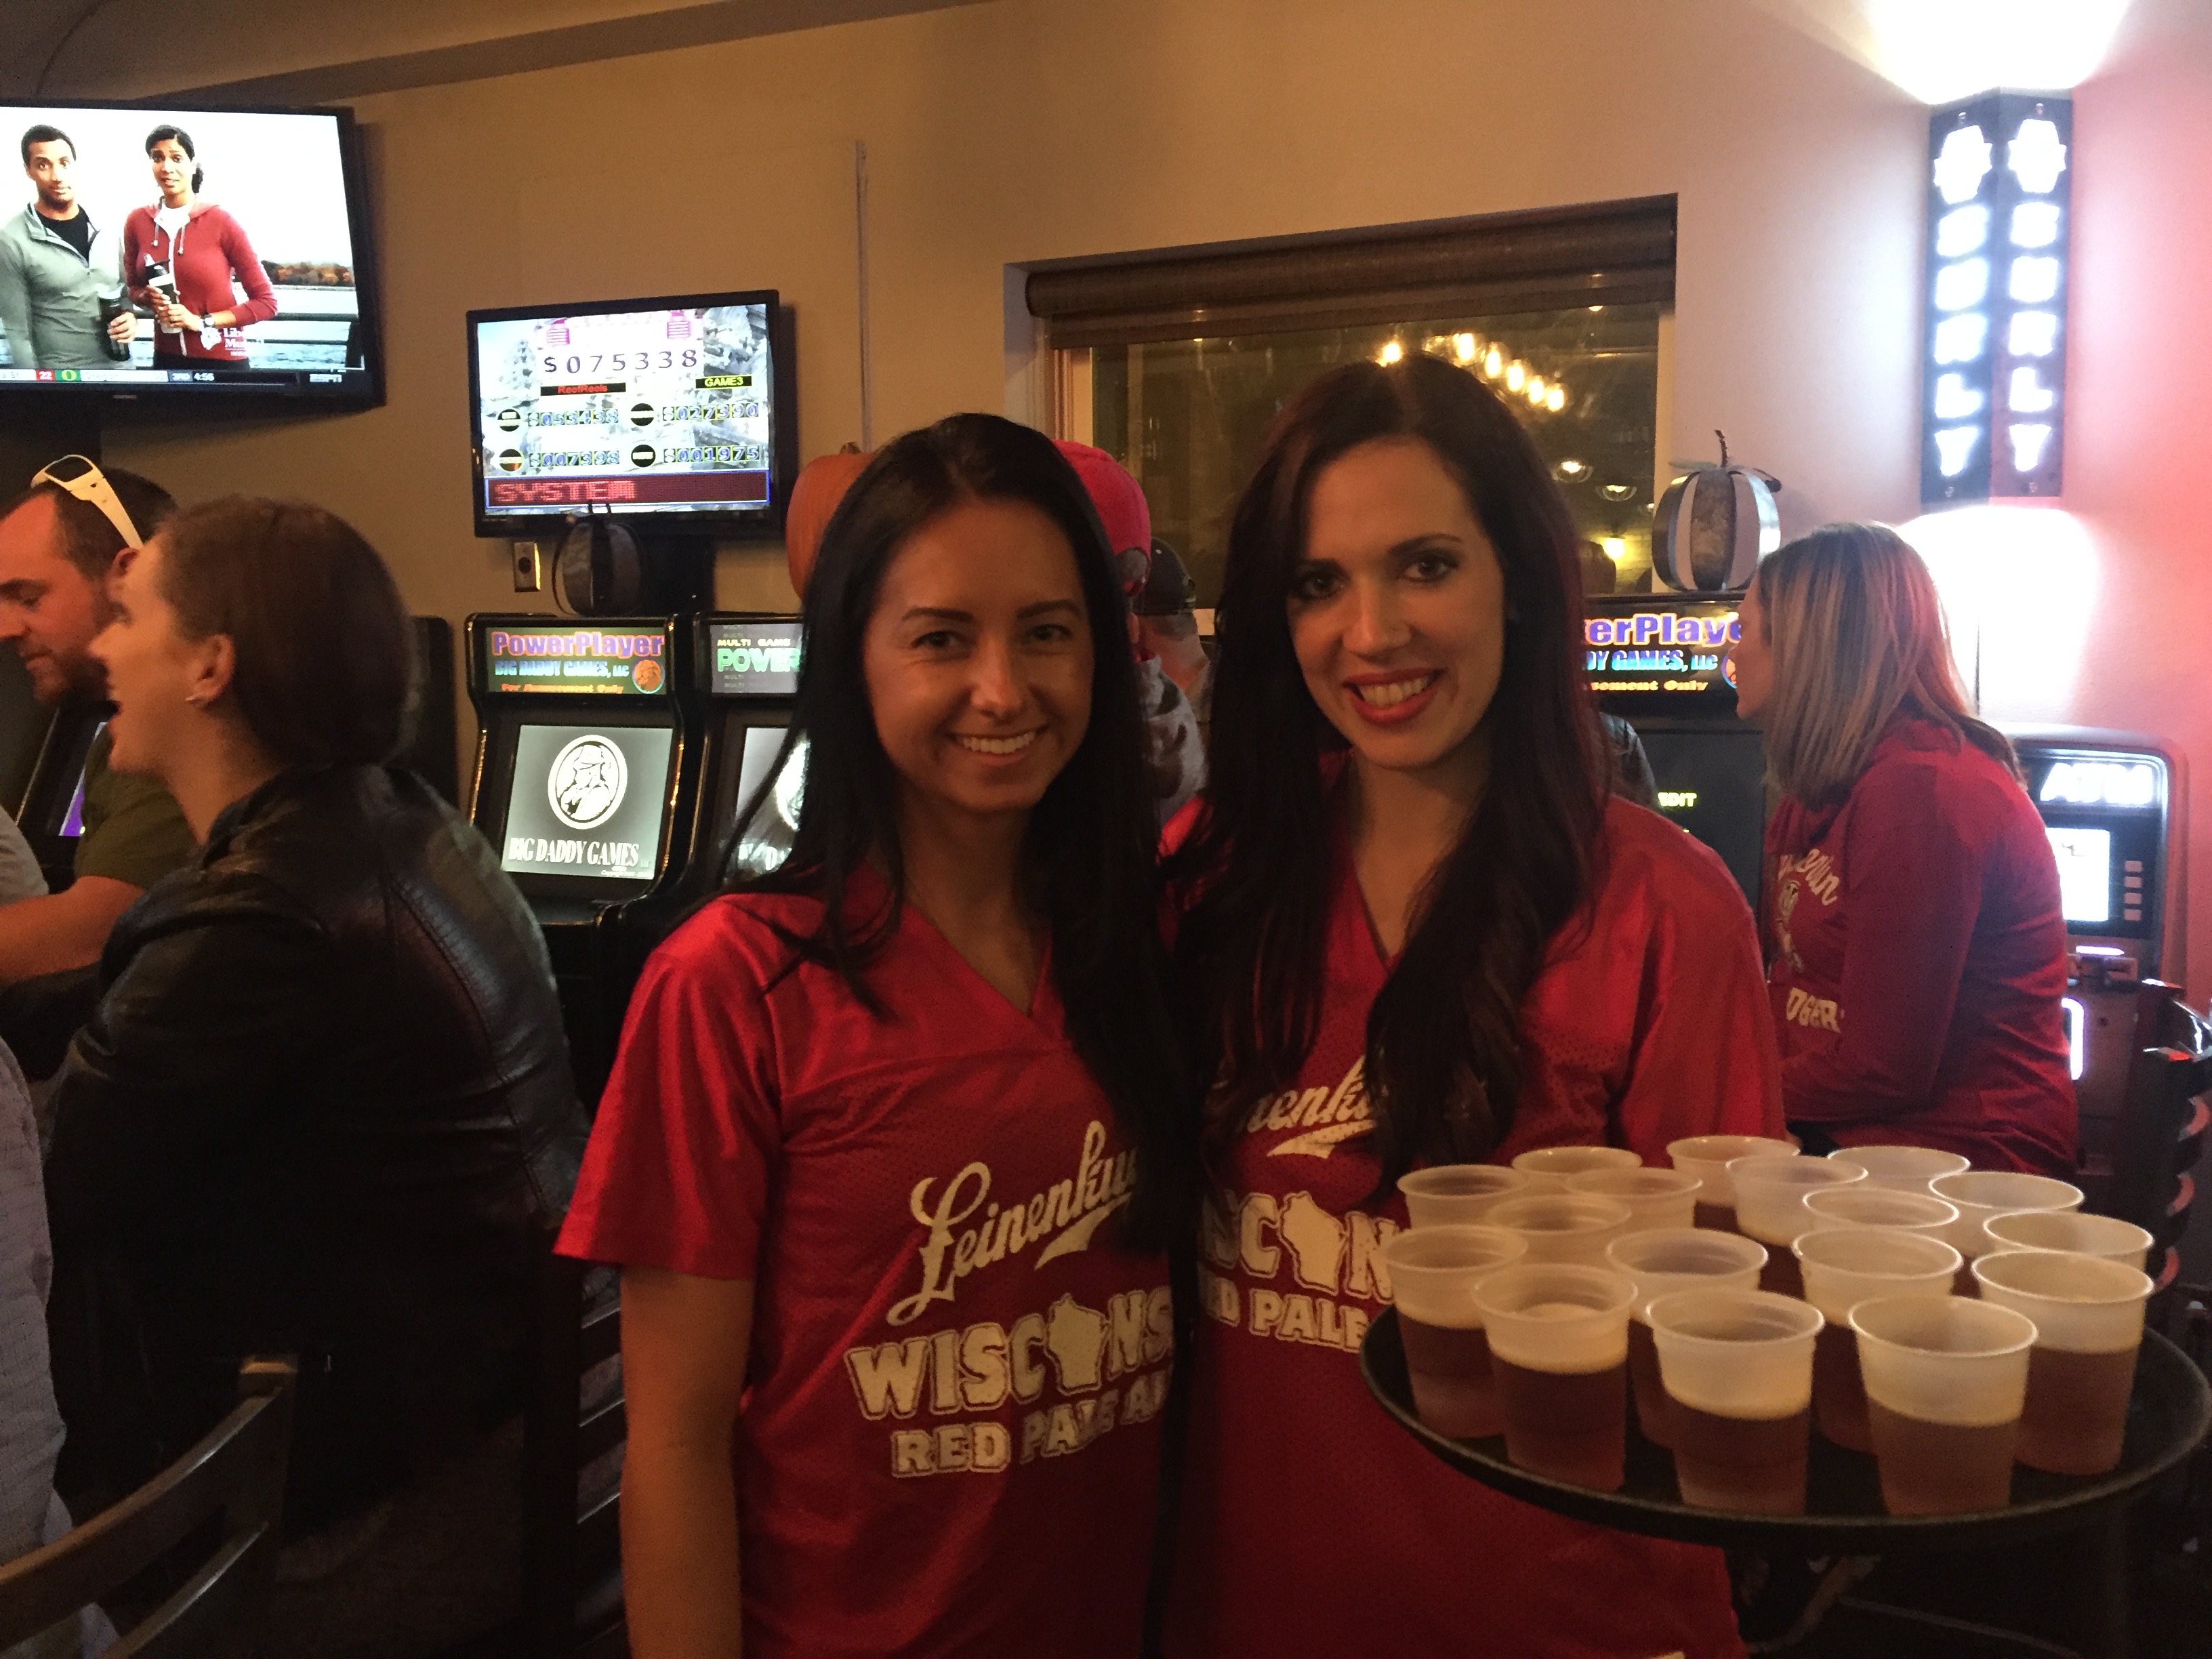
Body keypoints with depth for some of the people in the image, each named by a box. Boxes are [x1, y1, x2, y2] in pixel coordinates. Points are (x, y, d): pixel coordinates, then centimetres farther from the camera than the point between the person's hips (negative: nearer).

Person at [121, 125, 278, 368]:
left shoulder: (221, 221, -11)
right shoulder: (137, 221, 1)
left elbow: (265, 302, -10)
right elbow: (132, 287, 15)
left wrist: (203, 321, -16)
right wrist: (147, 298, -7)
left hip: (222, 358, -4)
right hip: (167, 357, 4)